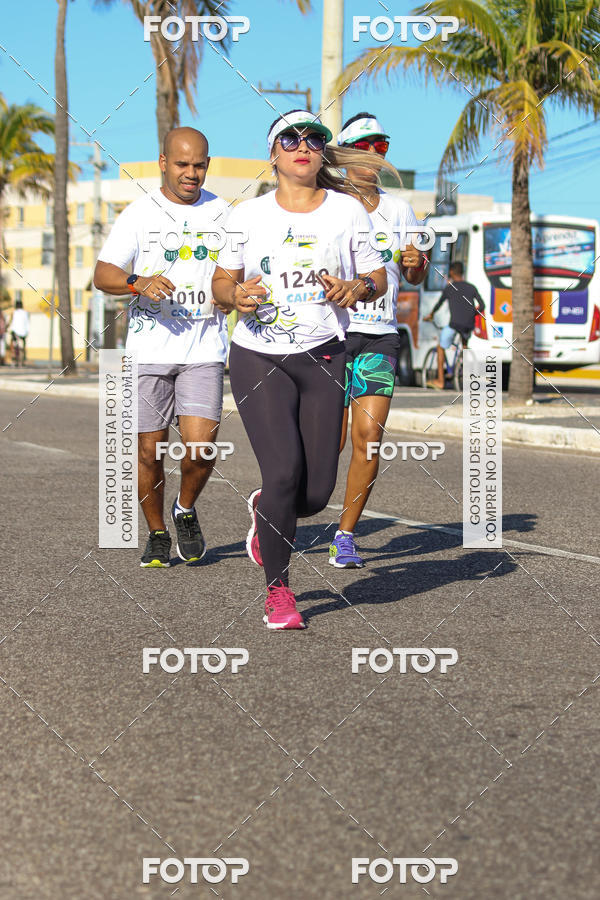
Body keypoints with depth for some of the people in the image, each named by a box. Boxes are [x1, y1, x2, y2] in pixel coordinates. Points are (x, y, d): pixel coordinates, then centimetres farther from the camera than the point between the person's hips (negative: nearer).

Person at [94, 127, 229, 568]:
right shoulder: (140, 213, 3)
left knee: (201, 444, -13)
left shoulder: (221, 212, 9)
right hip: (150, 347, 0)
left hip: (204, 349, 1)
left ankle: (185, 510, 17)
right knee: (150, 450, 2)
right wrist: (139, 282, -22)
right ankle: (158, 535, 22)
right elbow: (103, 274, -2)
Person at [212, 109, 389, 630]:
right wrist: (236, 296, -12)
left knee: (317, 492, -2)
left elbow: (379, 277, 10)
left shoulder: (348, 210, 5)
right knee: (284, 470, -16)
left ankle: (266, 511, 35)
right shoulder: (247, 215, 5)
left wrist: (358, 288, -13)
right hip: (258, 357, -1)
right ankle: (277, 588, 2)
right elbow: (221, 281, 12)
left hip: (323, 357, 1)